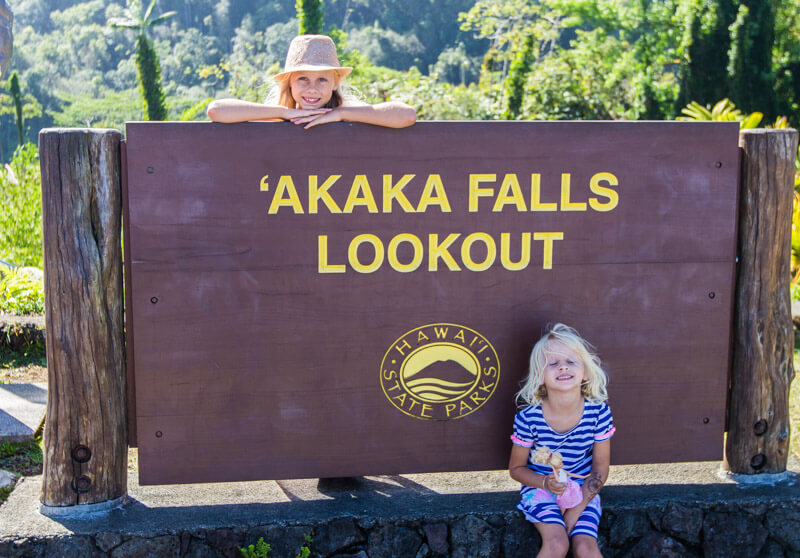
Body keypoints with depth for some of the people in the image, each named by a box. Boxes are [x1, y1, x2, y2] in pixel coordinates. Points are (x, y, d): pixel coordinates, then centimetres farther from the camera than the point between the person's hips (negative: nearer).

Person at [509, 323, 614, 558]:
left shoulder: (599, 412, -13)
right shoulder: (528, 418, -17)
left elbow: (600, 468, -3)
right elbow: (516, 468, -2)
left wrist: (576, 510, -11)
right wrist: (546, 483, -22)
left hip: (583, 490, 2)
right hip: (541, 487, -1)